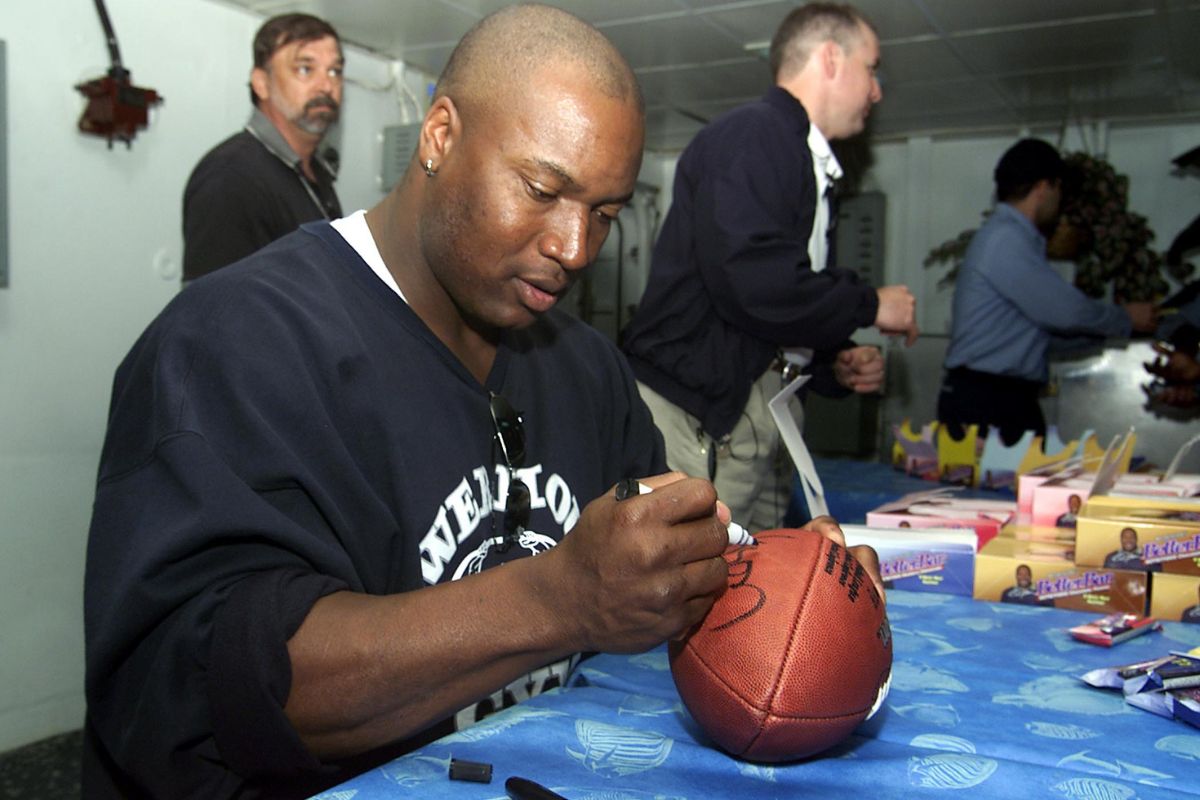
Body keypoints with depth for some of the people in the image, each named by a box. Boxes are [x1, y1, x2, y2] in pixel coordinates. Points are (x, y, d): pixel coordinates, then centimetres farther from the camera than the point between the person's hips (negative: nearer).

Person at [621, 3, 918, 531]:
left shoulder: (808, 166, 24)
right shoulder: (750, 136, -7)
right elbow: (752, 283, -22)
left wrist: (836, 365, 10)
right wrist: (869, 305, -8)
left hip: (764, 426, 9)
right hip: (698, 420, -9)